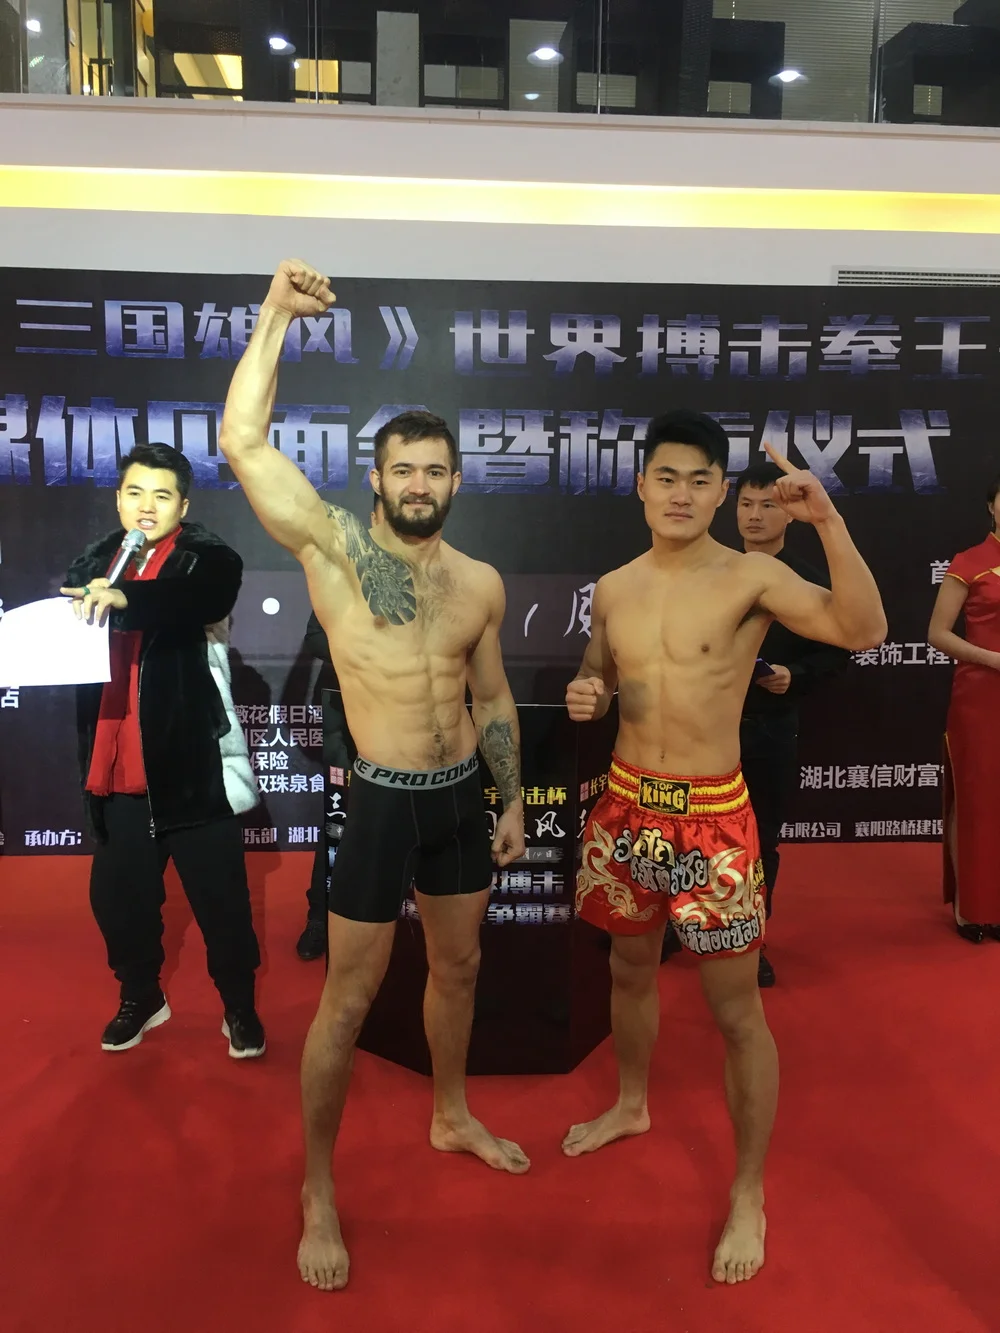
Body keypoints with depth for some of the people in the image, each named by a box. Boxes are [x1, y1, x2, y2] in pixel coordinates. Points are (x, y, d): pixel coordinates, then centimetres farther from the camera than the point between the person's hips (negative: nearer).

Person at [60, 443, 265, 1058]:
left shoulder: (206, 557, -6)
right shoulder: (94, 564, 10)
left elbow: (203, 597, -29)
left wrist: (125, 598, -44)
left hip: (193, 764, -4)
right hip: (118, 765, 5)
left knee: (220, 896, 7)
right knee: (118, 893, 16)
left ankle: (240, 1006, 28)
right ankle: (141, 996, 39)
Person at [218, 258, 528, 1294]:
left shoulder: (480, 582, 5)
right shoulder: (333, 547, -8)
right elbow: (241, 442, -20)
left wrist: (512, 801, 12)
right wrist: (276, 313, -20)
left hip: (461, 798, 5)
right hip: (381, 802, -5)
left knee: (458, 967, 21)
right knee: (348, 1001, 4)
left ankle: (451, 1117, 47)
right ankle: (317, 1192, 24)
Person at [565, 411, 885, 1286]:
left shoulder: (752, 577, -11)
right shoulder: (613, 590, 4)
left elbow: (864, 630, -25)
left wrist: (828, 521, -33)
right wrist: (586, 695, -4)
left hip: (711, 816, -5)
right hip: (625, 805, 5)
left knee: (736, 1010, 4)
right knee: (631, 968, 23)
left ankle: (749, 1197, 23)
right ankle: (632, 1105, 49)